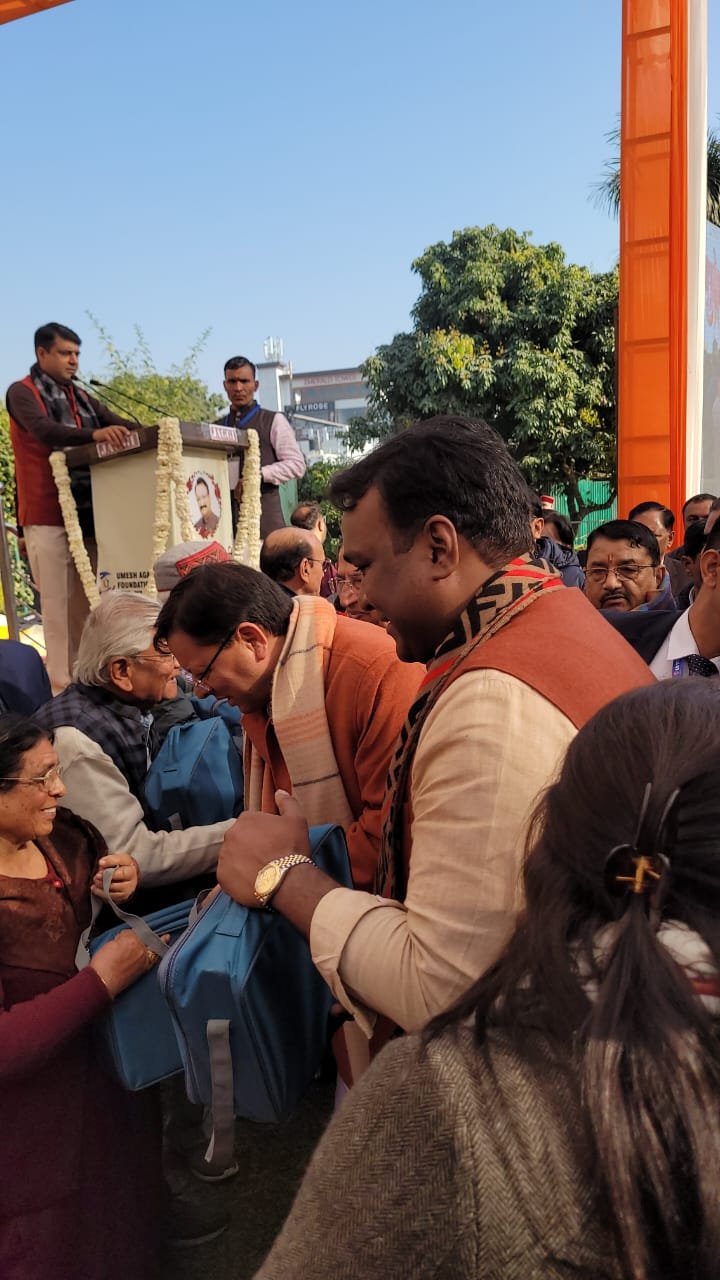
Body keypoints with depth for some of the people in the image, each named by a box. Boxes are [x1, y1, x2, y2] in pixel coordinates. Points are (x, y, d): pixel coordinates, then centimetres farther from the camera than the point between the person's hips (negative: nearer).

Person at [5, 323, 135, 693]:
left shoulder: (80, 396, 19)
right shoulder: (22, 393, -1)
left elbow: (119, 424, 8)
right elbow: (44, 430, -20)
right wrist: (94, 434, -37)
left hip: (86, 513, 6)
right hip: (48, 516, -6)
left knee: (87, 602, 8)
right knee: (58, 602, -6)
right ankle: (64, 690, -3)